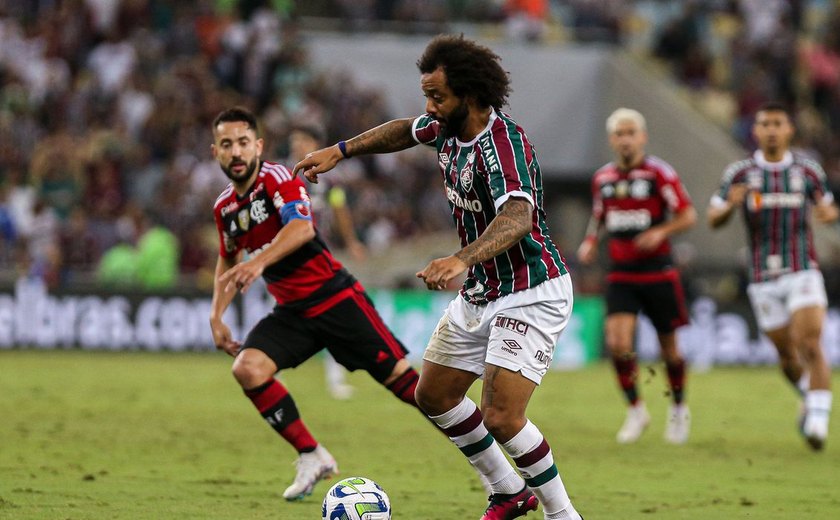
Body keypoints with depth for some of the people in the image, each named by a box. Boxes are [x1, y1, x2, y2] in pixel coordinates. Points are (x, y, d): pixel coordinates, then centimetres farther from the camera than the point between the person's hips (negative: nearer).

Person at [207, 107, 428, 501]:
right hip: (292, 311, 6)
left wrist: (259, 262, -49)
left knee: (399, 377, -11)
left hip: (334, 297, -6)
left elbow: (302, 227, -34)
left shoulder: (277, 178, -14)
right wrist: (216, 315, 13)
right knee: (247, 369, -18)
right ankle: (312, 458, -5)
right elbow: (228, 262, 25)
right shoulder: (224, 206, 8)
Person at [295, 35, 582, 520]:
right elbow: (408, 130, 25)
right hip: (480, 294, 10)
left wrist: (462, 259, -62)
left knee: (501, 418, -20)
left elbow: (516, 216, -46)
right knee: (435, 395, 17)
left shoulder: (502, 143, -28)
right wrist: (341, 150, 24)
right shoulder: (448, 128, -1)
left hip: (530, 294, -10)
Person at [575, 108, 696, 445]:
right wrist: (589, 243, 4)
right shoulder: (602, 178, 8)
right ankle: (635, 410, 3)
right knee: (617, 342, -15)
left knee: (668, 346, 6)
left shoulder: (659, 173, -7)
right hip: (620, 274, 3)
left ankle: (679, 409, 29)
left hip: (657, 271, -3)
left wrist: (660, 232, -24)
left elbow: (688, 215, -8)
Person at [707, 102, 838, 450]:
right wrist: (730, 205, -19)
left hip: (803, 271, -2)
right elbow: (713, 219, 4)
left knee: (810, 346, -18)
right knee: (787, 354, 9)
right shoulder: (739, 173, 2)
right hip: (763, 278, 2)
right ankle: (810, 399, 37)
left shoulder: (808, 171, 3)